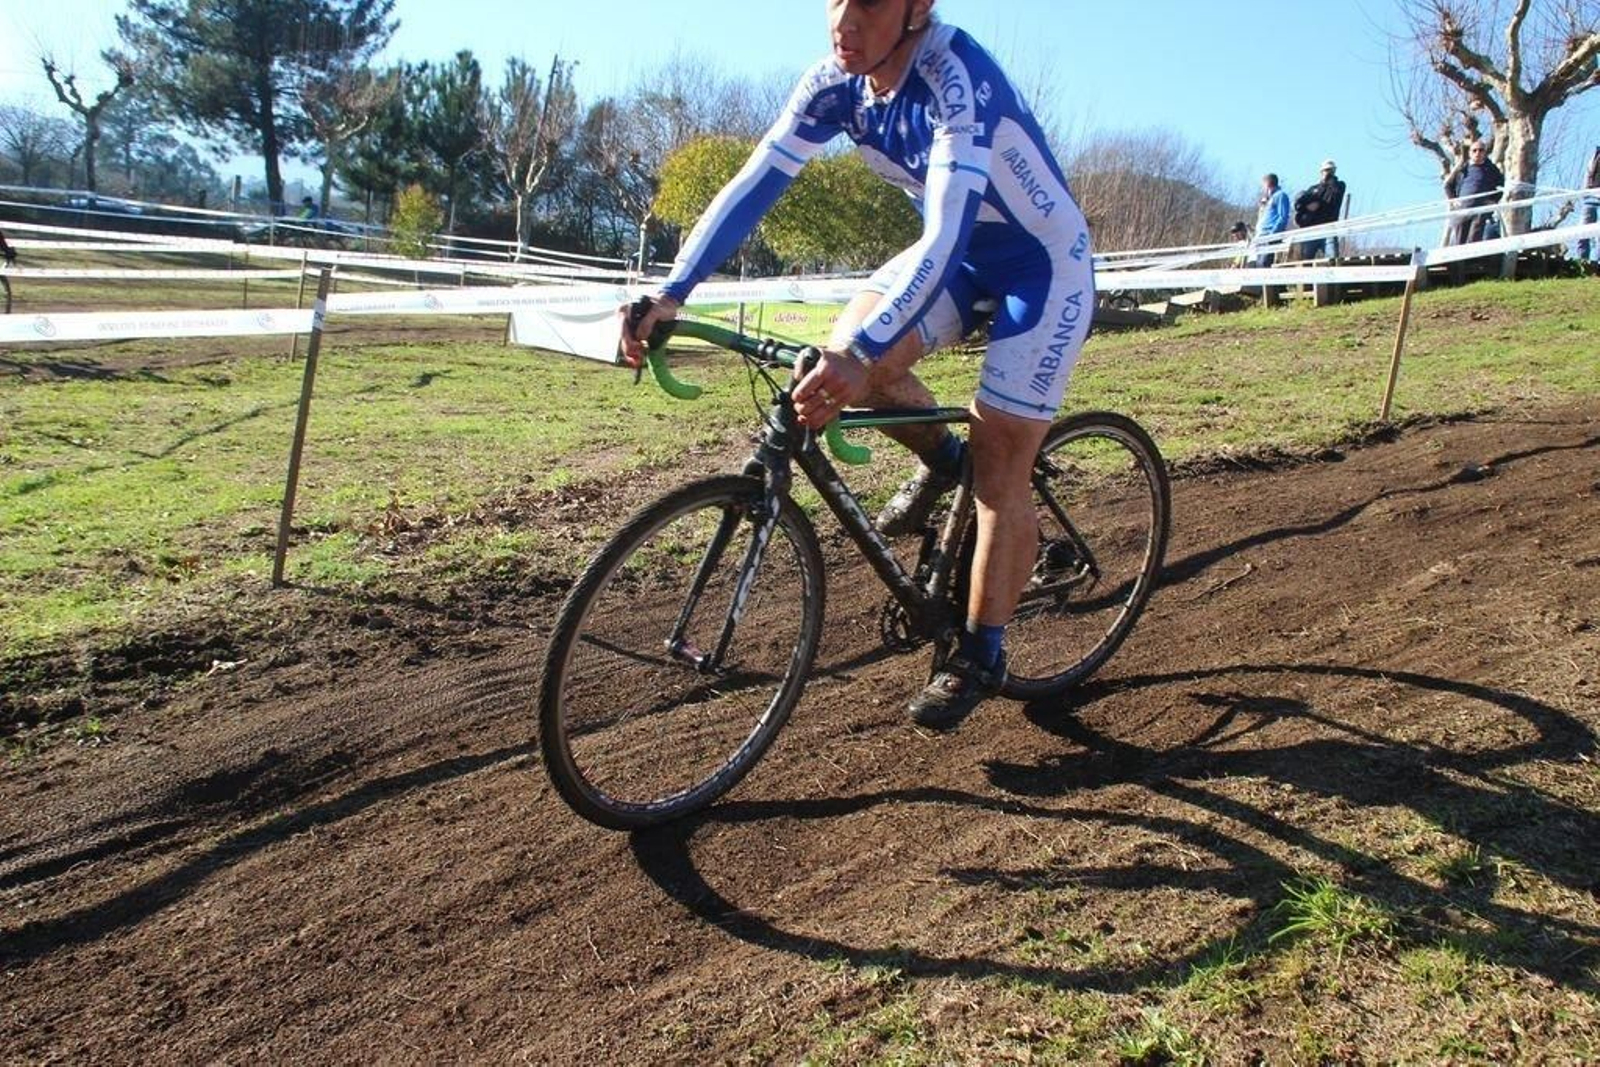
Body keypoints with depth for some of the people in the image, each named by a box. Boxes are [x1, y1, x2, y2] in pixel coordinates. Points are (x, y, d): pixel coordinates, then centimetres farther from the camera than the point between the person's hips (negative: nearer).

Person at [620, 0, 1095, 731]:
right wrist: (670, 295, -26)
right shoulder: (834, 84, -13)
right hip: (955, 256, 6)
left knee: (999, 471, -8)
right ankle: (940, 461, 13)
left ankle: (981, 654, 8)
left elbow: (946, 235, -42)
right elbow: (752, 185, -15)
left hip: (1044, 266, -6)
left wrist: (863, 356, -55)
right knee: (848, 355, -17)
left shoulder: (955, 75, -32)